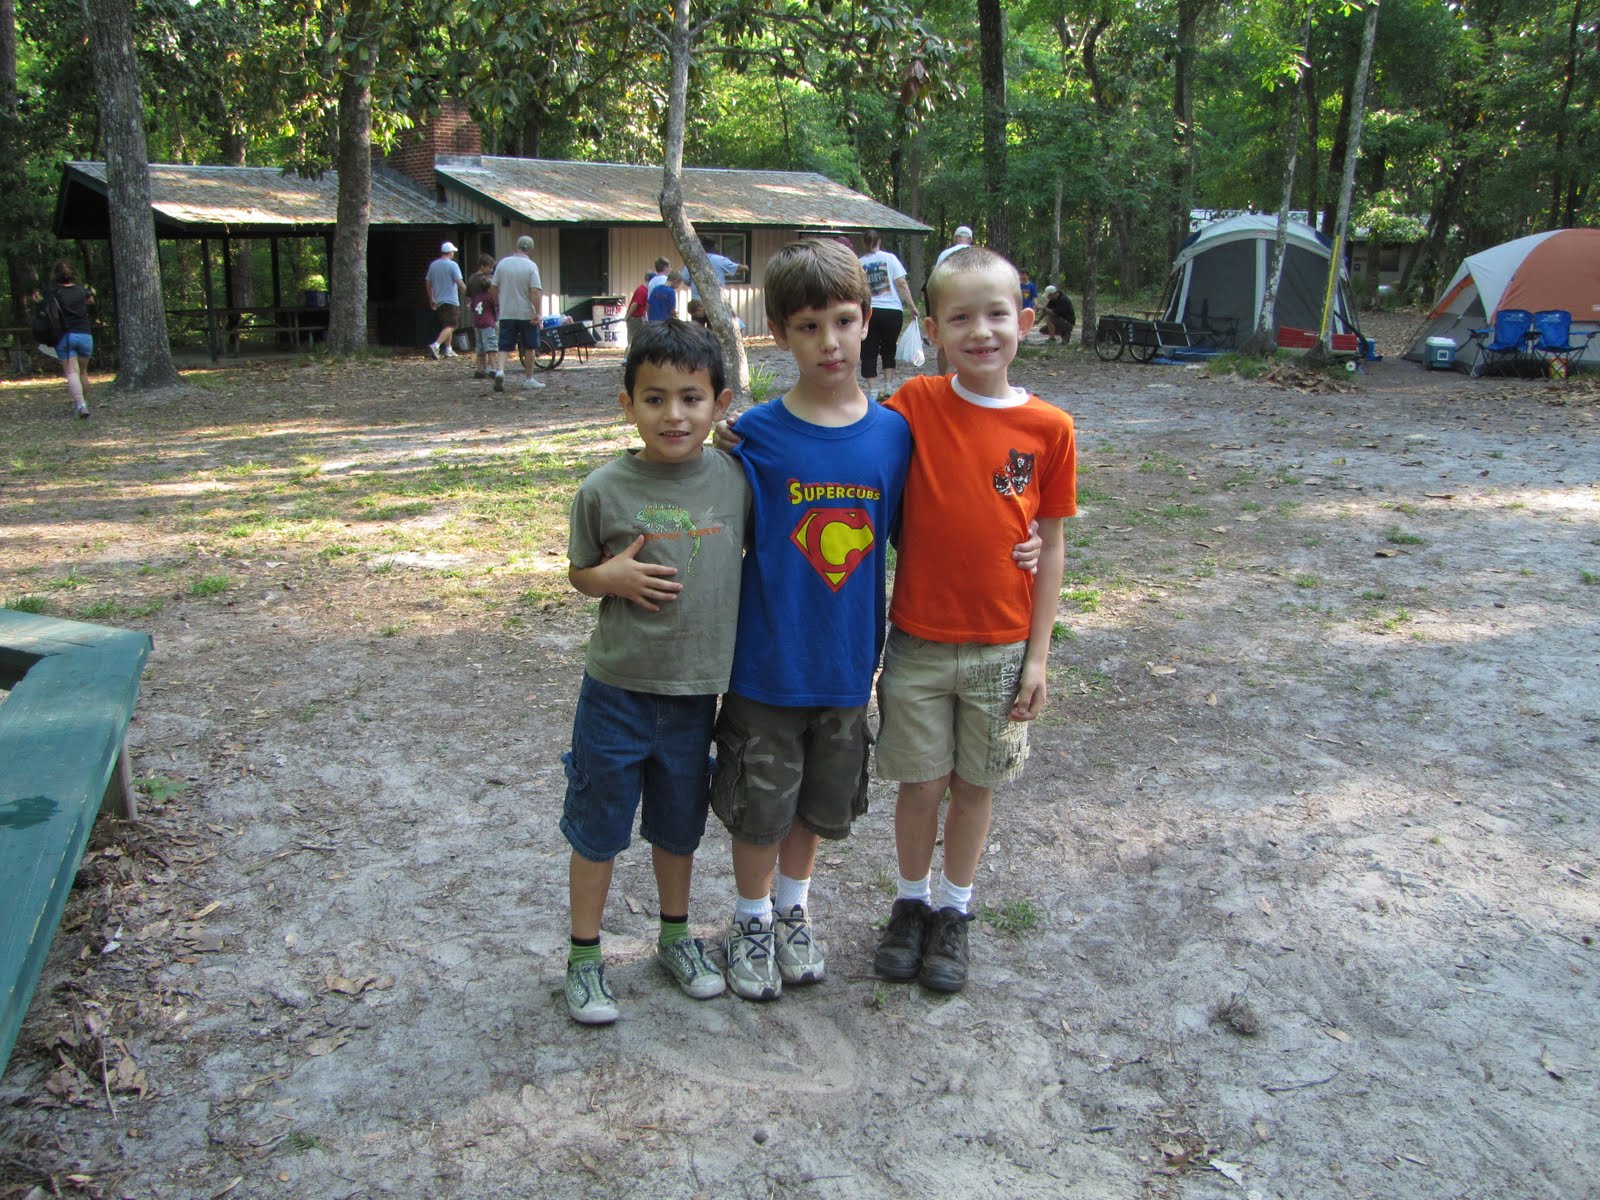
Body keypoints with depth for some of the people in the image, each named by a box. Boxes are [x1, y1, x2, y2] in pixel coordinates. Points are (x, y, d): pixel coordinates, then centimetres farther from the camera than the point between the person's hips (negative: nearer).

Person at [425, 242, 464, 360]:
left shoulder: (433, 265, 10)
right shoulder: (452, 265, -9)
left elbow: (428, 283, 15)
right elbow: (459, 282, -17)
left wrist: (431, 299, 24)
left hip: (438, 301, 7)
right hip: (451, 300, -7)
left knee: (446, 325, 19)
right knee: (451, 326, -9)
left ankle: (448, 349, 22)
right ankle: (435, 345, -27)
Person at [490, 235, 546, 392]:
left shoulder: (503, 263, 3)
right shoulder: (531, 266, -9)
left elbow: (493, 287, 7)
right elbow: (535, 291, -19)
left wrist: (497, 303, 23)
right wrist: (537, 313, -17)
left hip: (506, 313, 3)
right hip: (526, 313, -3)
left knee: (504, 346, 5)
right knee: (528, 347, 10)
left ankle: (500, 370, -19)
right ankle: (528, 379, 16)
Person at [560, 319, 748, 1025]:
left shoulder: (736, 478, -5)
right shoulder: (605, 490, -10)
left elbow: (753, 552, 10)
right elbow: (578, 572, 2)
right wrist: (613, 578, -18)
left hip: (697, 692, 2)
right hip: (617, 689, -2)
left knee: (678, 826, 20)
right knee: (598, 827, 11)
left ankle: (675, 937, 42)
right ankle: (584, 956, 30)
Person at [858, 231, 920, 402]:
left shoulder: (859, 263, 5)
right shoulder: (890, 258, 1)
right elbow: (901, 284, -5)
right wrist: (912, 306, -2)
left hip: (868, 312, 0)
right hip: (892, 311, 0)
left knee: (869, 353, 4)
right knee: (888, 351, 15)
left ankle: (872, 390, -5)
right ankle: (888, 389, 12)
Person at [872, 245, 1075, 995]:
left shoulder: (1048, 428, -6)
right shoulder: (915, 405, -7)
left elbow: (1050, 547, -1)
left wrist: (1038, 655, -1)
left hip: (1001, 649, 1)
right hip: (917, 642, 0)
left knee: (975, 786, 14)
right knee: (920, 784, 11)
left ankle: (954, 911, 36)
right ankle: (911, 901, 36)